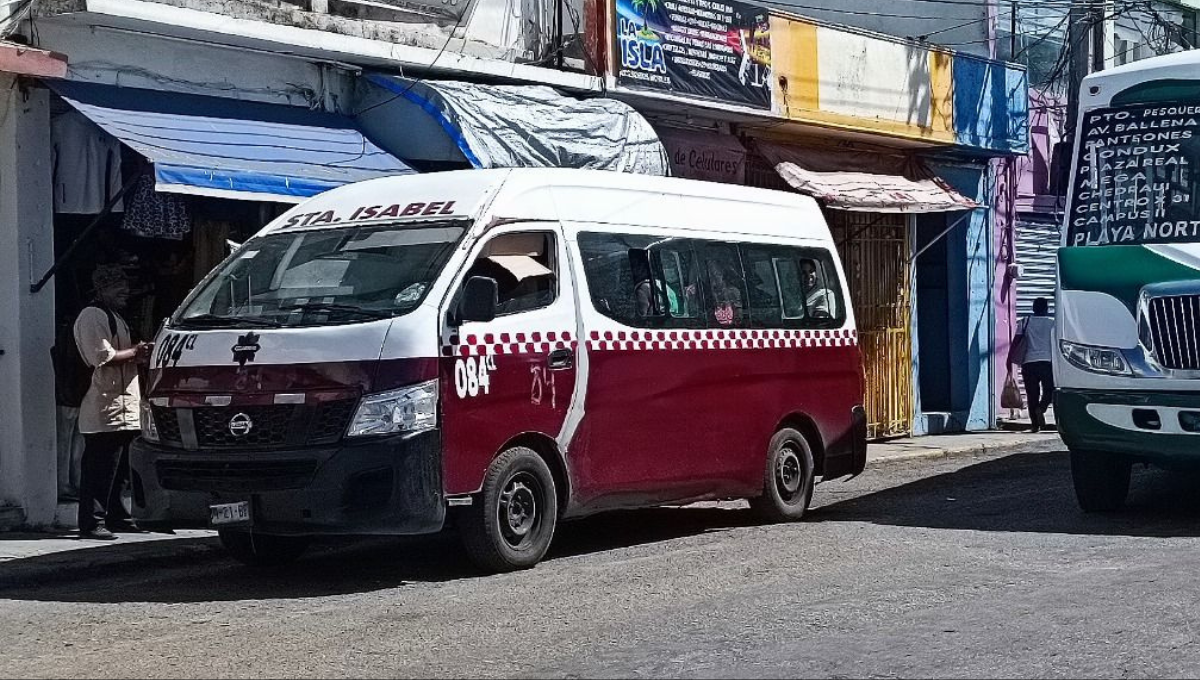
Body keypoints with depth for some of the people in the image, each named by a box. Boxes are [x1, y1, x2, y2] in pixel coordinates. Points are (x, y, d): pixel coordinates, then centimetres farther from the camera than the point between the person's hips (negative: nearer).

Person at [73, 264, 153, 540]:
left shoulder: (116, 318, 24)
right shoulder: (92, 316, -8)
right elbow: (103, 357, -18)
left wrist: (138, 353, 12)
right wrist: (135, 352, -8)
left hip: (124, 408, 10)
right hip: (104, 410, -10)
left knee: (119, 470, 14)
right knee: (99, 469, -10)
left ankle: (116, 517, 22)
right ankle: (92, 523, -9)